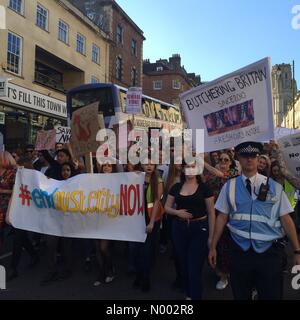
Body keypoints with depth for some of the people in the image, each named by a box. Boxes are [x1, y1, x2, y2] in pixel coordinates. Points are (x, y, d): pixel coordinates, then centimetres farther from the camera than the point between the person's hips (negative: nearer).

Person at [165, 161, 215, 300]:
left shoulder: (204, 187, -5)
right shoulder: (176, 187, 3)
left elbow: (211, 213, -3)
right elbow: (167, 207, 9)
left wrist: (211, 236, -7)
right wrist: (177, 212, -13)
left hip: (199, 229, -3)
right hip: (180, 228, 4)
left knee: (195, 267, -4)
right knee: (184, 265, 14)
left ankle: (195, 296, 13)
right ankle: (188, 294, 35)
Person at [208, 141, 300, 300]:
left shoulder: (274, 187, 1)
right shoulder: (229, 187, 2)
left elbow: (286, 219, 1)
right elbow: (222, 217, 4)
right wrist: (213, 247, 6)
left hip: (269, 251, -1)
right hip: (239, 251, 1)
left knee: (271, 295, 8)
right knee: (240, 295, 16)